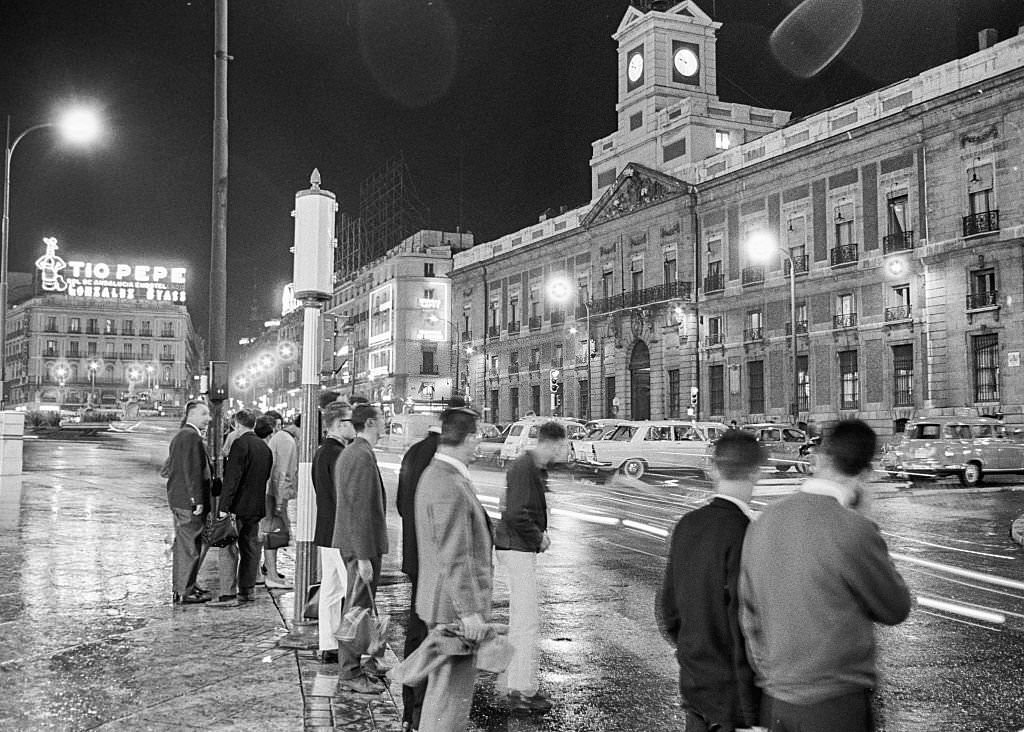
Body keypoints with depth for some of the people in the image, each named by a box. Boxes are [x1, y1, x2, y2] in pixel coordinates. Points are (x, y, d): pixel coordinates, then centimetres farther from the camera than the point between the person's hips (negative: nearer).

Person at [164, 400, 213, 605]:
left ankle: (182, 586, 28)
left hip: (177, 499, 11)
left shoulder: (179, 436, 18)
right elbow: (192, 471, -21)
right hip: (189, 501, -11)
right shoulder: (192, 437, -16)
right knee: (190, 546, -5)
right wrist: (197, 500, -20)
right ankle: (184, 592, -1)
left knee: (183, 544, 18)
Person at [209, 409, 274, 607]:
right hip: (256, 506, 8)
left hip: (239, 505, -8)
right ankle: (247, 590, 19)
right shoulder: (265, 447, 11)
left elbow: (232, 478, -19)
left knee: (228, 548, -5)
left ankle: (228, 594, -8)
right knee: (250, 547, 13)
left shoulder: (240, 444, -14)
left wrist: (223, 507, -18)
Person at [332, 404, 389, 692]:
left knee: (357, 609, 18)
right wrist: (364, 557, -22)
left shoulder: (348, 453, 14)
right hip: (361, 544, -10)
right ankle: (351, 674, 6)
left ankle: (352, 667, 28)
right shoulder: (363, 456, -19)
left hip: (348, 542, 10)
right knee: (357, 609, -2)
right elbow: (360, 509, -23)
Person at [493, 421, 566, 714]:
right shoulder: (523, 468, -19)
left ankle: (515, 682, 29)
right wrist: (539, 538, -12)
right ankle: (523, 693, -2)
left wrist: (541, 533, 8)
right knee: (528, 621, -7)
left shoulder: (535, 468, 13)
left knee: (520, 619, 18)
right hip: (518, 549, -11)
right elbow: (516, 515, -25)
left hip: (519, 548, 11)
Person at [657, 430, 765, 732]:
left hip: (693, 684, 7)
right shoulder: (743, 535, -21)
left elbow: (667, 608, 10)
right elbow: (745, 630, -22)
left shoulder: (686, 525, 1)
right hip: (732, 693, -7)